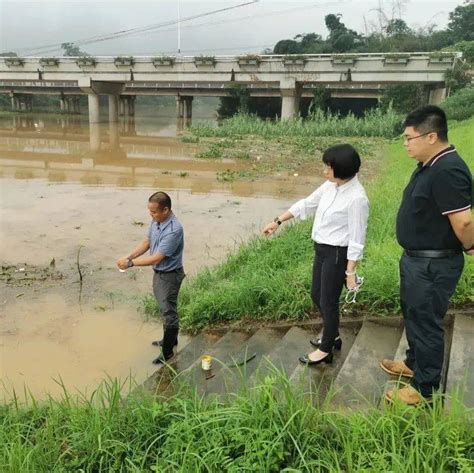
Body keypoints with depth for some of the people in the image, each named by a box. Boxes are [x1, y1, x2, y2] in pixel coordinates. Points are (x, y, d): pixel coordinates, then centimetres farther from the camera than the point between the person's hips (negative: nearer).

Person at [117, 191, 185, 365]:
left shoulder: (174, 230, -32)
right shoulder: (156, 221, -4)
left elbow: (156, 258, -30)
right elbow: (146, 242, 9)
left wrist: (130, 263, -23)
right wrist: (128, 256, -5)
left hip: (169, 276, -9)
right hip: (158, 272, 9)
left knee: (169, 313, 5)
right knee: (165, 309, 24)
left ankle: (168, 353, 19)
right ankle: (170, 340, 44)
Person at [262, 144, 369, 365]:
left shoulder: (357, 198, -22)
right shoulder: (330, 186, 2)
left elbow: (357, 240, -20)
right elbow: (306, 204, 13)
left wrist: (350, 272, -17)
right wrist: (278, 221, 13)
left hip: (337, 254, -8)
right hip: (321, 249, 9)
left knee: (328, 301, 6)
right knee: (316, 295, 20)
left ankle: (326, 350, 26)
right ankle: (332, 336, 43)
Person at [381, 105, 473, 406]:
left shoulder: (448, 171, -26)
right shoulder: (431, 166, 8)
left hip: (434, 265, -10)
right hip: (417, 259, 10)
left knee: (426, 322, 3)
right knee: (414, 315, 24)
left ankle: (425, 389, 19)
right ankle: (415, 363, 44)